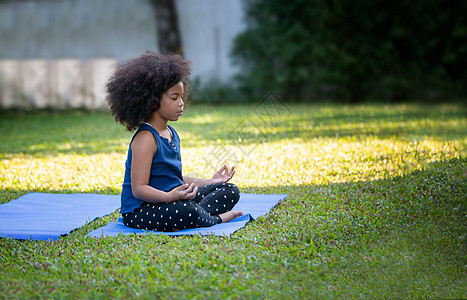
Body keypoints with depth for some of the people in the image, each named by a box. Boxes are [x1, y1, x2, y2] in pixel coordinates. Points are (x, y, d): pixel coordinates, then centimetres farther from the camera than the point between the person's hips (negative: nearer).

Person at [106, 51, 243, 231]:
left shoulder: (171, 134, 14)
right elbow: (139, 189, -22)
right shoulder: (145, 138, -17)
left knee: (230, 191, 11)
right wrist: (170, 196, -38)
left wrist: (209, 182, 18)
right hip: (139, 211, -10)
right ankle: (216, 219, -10)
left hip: (173, 200, 10)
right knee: (186, 211, -42)